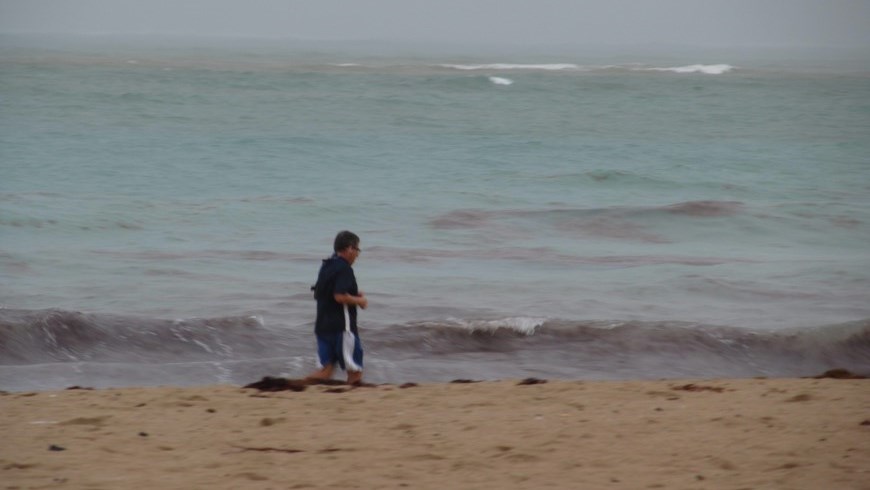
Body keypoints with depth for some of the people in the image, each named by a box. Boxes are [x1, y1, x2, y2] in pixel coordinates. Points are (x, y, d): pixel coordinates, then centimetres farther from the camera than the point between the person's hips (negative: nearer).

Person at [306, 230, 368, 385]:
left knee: (326, 369, 5)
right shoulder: (344, 269, -14)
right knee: (354, 371, 2)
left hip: (323, 324, 8)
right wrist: (359, 300, -7)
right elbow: (340, 296, -25)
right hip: (342, 325, -8)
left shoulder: (326, 266, 14)